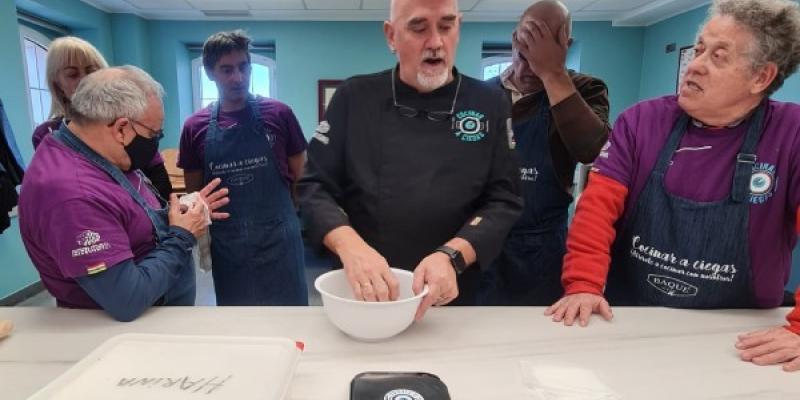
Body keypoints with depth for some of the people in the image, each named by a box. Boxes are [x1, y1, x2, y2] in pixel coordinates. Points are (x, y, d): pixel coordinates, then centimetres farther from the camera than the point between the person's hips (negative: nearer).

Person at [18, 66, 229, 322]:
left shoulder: (100, 158, -1)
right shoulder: (72, 192, -31)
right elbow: (127, 301, -31)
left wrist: (179, 215, -3)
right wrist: (181, 237, -21)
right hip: (127, 332, -8)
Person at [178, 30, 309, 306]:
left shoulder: (279, 114, -3)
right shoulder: (195, 127, 2)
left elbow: (301, 177, 5)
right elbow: (194, 192, 10)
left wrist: (275, 210, 1)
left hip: (278, 239, -1)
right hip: (227, 245, 2)